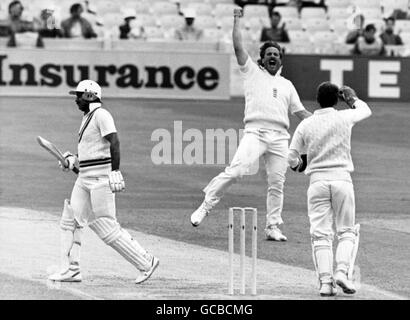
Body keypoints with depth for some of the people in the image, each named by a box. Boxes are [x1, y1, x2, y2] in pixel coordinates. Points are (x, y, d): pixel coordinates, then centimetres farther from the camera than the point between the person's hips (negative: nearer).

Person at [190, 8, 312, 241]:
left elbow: (301, 112, 24)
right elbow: (238, 46, 7)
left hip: (280, 136, 4)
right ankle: (206, 206, -14)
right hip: (256, 132, -4)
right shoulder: (253, 72, 16)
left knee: (277, 183, 0)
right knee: (236, 170, -22)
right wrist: (238, 20, 8)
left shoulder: (287, 84, 26)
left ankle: (273, 227, 8)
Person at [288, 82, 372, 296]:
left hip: (317, 181, 1)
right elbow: (365, 111, 24)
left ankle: (325, 280, -9)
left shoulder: (305, 125, 3)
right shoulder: (344, 118, 2)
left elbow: (292, 158, 6)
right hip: (342, 179, 0)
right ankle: (342, 270, -12)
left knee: (321, 234, 2)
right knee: (347, 231, 9)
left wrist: (299, 165, 29)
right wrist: (353, 98, 43)